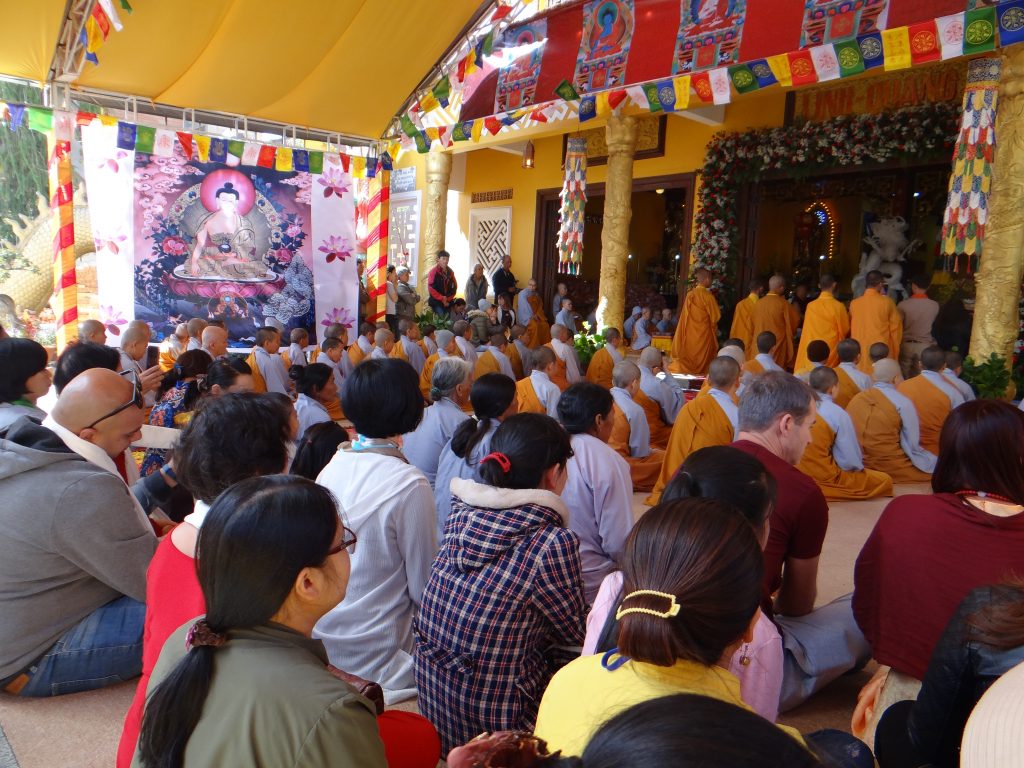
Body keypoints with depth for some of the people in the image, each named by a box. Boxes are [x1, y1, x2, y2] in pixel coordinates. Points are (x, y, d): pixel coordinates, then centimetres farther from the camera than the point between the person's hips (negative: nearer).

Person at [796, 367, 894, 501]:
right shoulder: (838, 414, -13)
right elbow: (850, 461, -10)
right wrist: (859, 466, 13)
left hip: (795, 474, 7)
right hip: (823, 479, -7)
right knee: (884, 481, 5)